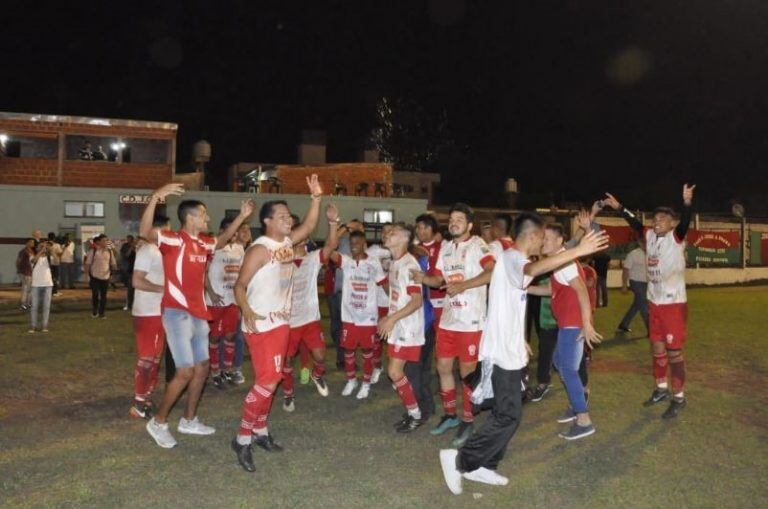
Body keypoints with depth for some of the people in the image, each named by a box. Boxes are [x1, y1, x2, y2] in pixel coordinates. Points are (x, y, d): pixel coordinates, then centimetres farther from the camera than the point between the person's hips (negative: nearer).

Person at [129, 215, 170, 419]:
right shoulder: (147, 251, -14)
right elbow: (136, 281, -22)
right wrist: (163, 288, -20)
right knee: (146, 358, -4)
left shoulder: (157, 250, 13)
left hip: (158, 312, 9)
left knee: (155, 358, 14)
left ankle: (147, 398, 23)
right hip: (147, 313, -9)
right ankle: (138, 404, 4)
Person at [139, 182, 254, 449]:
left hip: (198, 313, 9)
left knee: (202, 368, 14)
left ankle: (189, 420, 29)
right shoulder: (173, 240, -12)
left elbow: (222, 240, 33)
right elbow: (145, 232, -30)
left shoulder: (204, 243, 10)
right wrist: (155, 198, -42)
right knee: (185, 371, -11)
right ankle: (158, 422, 7)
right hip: (177, 313, -8)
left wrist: (241, 216, 26)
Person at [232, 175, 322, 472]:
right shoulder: (259, 249, -16)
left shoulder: (287, 243, 7)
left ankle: (260, 431, 29)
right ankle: (243, 439, 0)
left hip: (281, 322, 9)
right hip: (261, 325, -9)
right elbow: (239, 285, -16)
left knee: (271, 380, 15)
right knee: (267, 381, -12)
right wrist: (247, 311, -32)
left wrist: (316, 197, 1)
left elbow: (309, 226, 13)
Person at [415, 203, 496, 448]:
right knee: (443, 367, 13)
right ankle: (450, 415, 30)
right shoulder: (446, 247, 12)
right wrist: (423, 278, -8)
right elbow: (438, 279, 14)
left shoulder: (477, 245, -10)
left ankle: (467, 421, 19)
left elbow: (492, 272, -25)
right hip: (448, 318, 7)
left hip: (470, 321, -7)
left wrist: (462, 285, -27)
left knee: (467, 371, 3)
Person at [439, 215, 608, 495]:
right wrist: (578, 251, -51)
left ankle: (483, 466, 22)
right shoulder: (511, 258, -17)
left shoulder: (513, 260, 15)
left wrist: (520, 340, 28)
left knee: (506, 412, 14)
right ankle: (460, 460, 1)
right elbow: (534, 268, -42)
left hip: (510, 348, 10)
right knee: (508, 416, -6)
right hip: (503, 351, -10)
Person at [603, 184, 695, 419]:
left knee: (674, 351, -2)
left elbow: (685, 222, -31)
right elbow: (635, 223, 19)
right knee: (657, 348, 16)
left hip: (674, 303, -7)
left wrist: (687, 202, -49)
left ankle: (679, 397, 10)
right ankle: (661, 388, 32)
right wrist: (619, 207, 17)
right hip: (654, 302, 7)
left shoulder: (676, 237, -12)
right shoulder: (650, 236, 4)